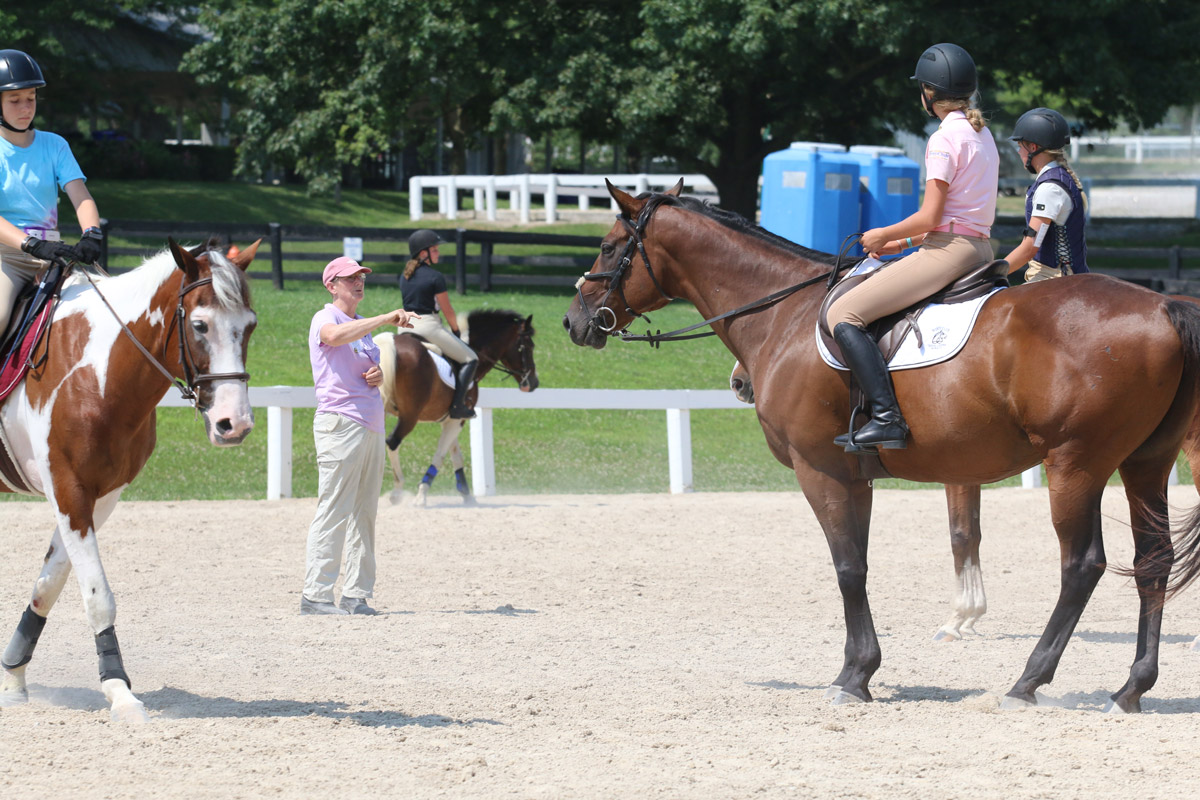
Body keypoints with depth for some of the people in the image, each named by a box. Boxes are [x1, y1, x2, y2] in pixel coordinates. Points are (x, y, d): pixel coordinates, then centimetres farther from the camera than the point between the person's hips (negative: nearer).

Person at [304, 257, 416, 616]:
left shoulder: (363, 327, 21)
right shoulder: (325, 319, -5)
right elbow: (335, 336, -29)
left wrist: (379, 375, 6)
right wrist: (387, 318, -31)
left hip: (371, 425, 9)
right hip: (340, 421, -9)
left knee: (364, 515, 8)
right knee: (334, 510, -12)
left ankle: (355, 596, 11)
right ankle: (315, 595, -13)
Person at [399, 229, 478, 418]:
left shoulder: (405, 276, 11)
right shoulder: (436, 277, -11)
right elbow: (447, 310, -5)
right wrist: (456, 330, 11)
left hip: (407, 327, 7)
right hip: (429, 326, -7)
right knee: (470, 359, 0)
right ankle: (457, 406, -11)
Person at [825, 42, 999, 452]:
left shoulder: (945, 138, -12)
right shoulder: (982, 134, 17)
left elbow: (930, 216, -17)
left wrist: (884, 236, -1)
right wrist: (903, 242, 20)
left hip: (949, 250, -10)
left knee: (842, 315, -14)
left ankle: (886, 418, -26)